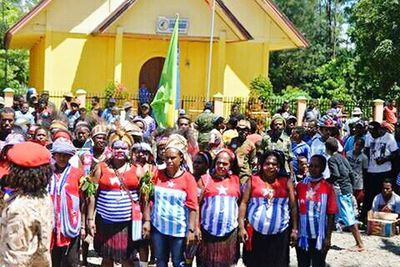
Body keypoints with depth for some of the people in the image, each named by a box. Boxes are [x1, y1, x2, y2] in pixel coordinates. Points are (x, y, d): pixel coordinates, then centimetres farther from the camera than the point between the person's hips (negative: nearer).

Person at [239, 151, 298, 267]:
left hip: (279, 234, 0)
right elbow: (244, 203, 1)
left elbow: (293, 206, 6)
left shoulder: (286, 182, 4)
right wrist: (241, 227, -6)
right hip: (255, 232, 0)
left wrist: (294, 229, 3)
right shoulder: (253, 180, 3)